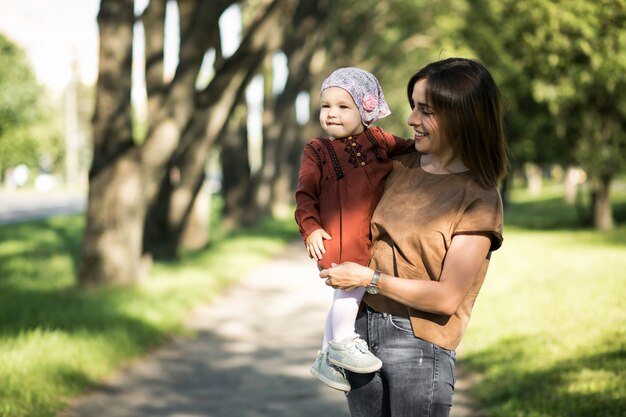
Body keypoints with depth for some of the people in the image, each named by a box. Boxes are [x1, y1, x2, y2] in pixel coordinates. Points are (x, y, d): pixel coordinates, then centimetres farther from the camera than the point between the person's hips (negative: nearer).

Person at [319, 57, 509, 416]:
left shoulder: (479, 199, -9)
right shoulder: (403, 167, 7)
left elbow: (447, 297, -15)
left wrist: (370, 279, -14)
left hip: (419, 341, -5)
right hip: (363, 327, 6)